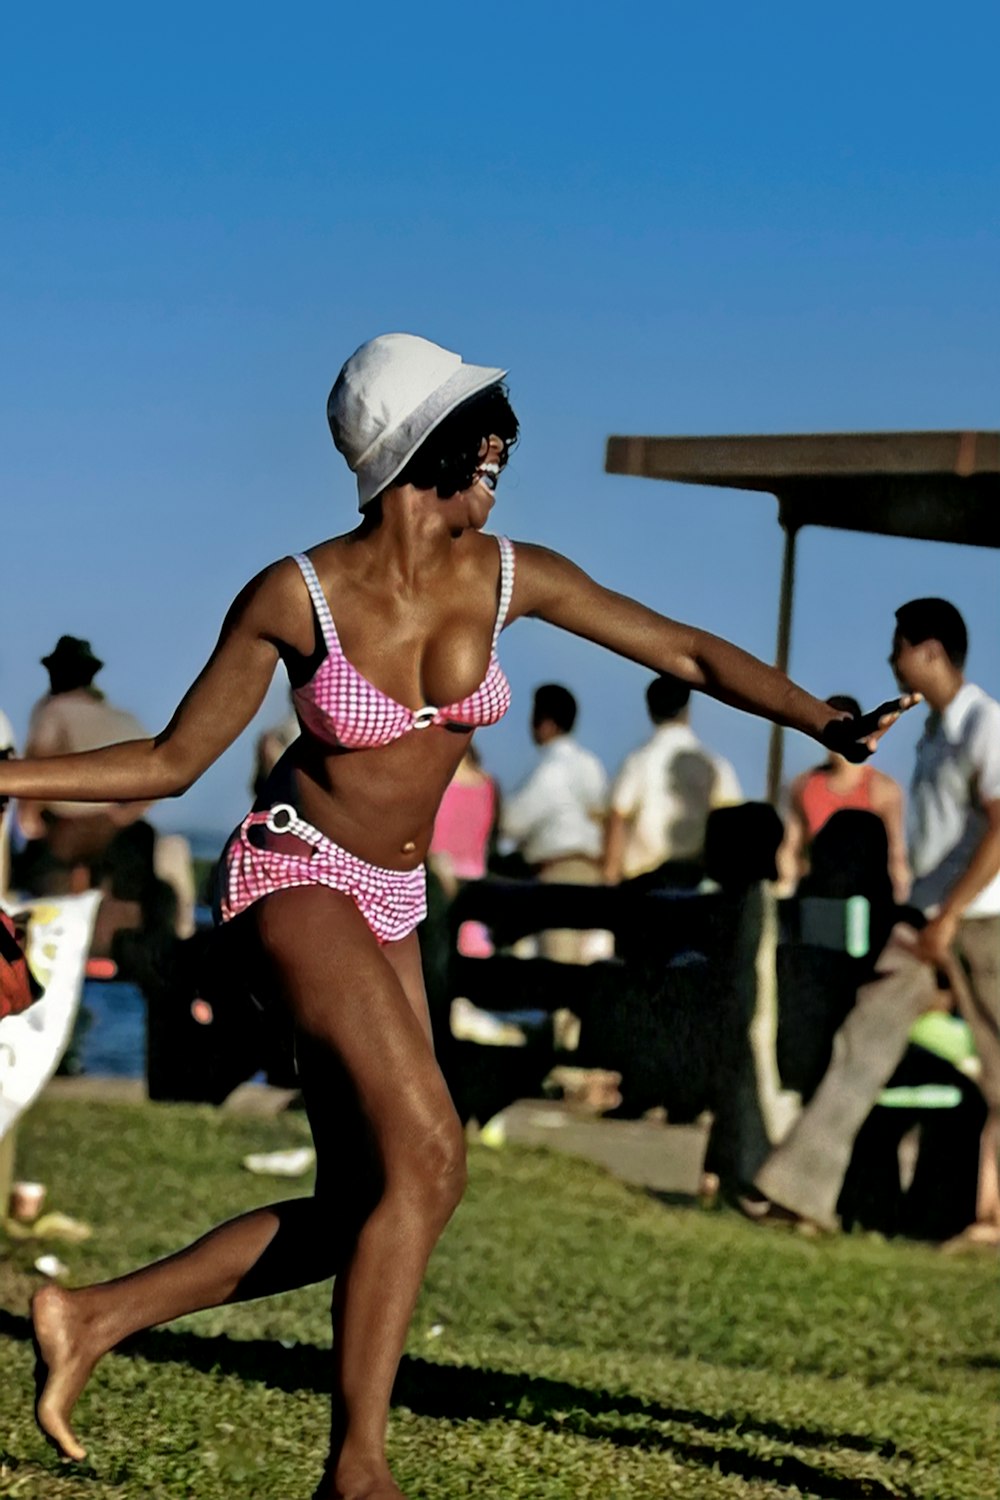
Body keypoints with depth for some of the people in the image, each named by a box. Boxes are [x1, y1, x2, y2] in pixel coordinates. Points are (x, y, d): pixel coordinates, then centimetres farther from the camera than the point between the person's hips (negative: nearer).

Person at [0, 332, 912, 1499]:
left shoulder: (507, 578, -4)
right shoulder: (295, 596, -15)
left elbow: (687, 652, 3)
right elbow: (170, 763, -5)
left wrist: (824, 722, -8)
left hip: (388, 908, 6)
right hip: (294, 876, -6)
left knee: (358, 1211, 2)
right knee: (427, 1157, -21)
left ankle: (96, 1317, 13)